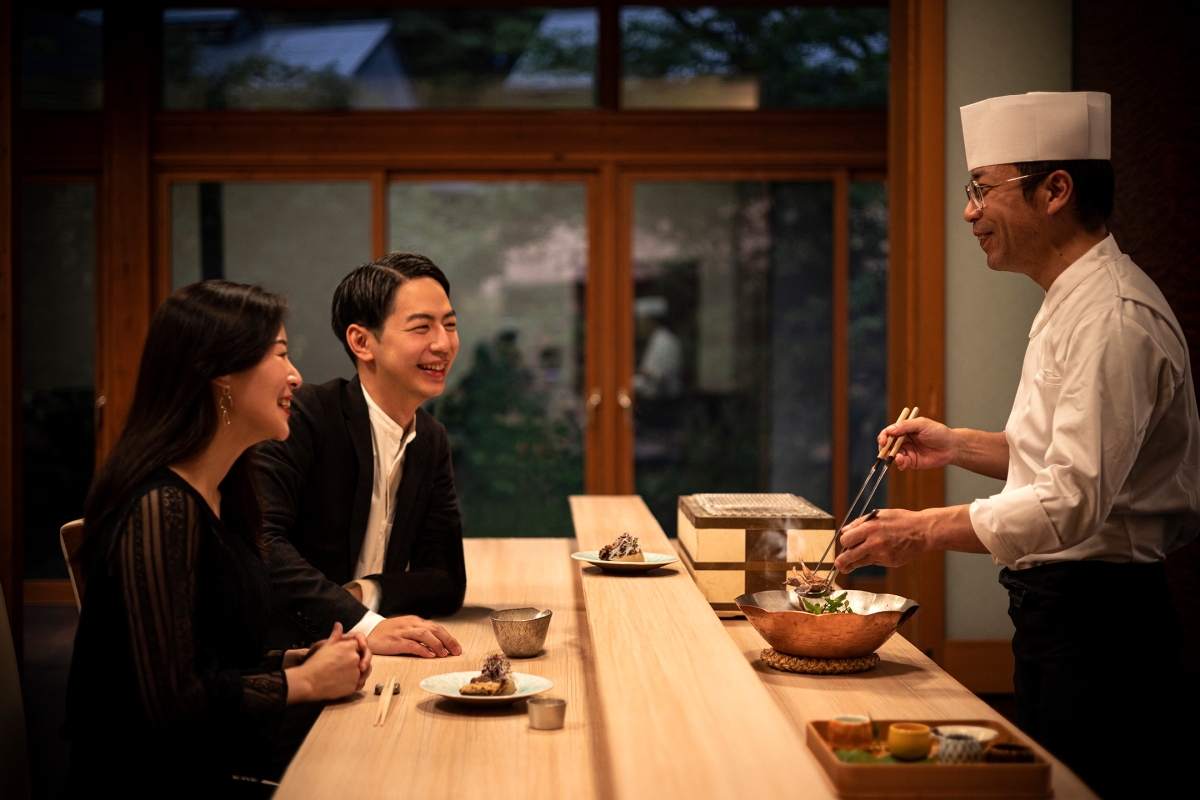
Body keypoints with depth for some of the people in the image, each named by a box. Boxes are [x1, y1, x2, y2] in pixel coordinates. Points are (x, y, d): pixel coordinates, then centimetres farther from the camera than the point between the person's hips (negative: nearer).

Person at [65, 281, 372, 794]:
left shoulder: (218, 496, 11)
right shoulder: (161, 508, -19)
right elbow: (170, 701, -22)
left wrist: (299, 660, 0)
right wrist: (303, 680, -10)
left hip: (216, 769, 9)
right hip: (153, 778, -9)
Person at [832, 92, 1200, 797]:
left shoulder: (1114, 318, -20)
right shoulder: (1073, 302, 14)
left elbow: (1072, 504, -27)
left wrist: (927, 532, -21)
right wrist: (959, 446, 11)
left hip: (1098, 624, -10)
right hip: (1056, 607, 10)